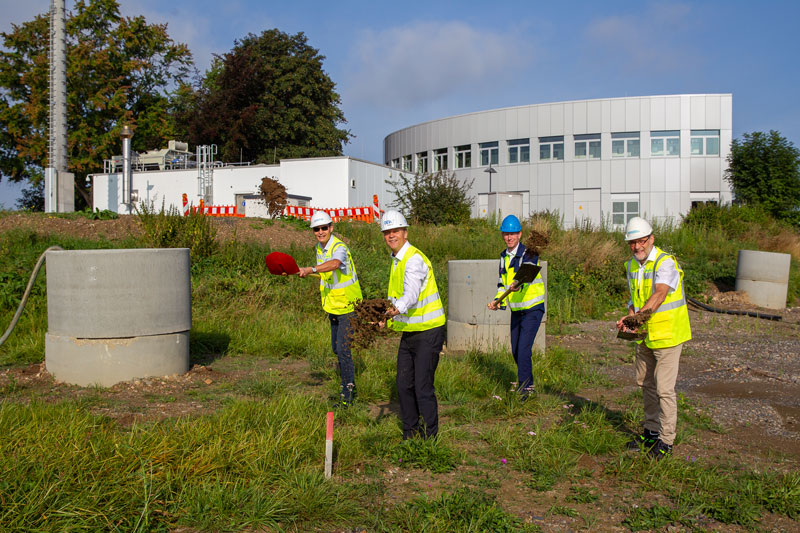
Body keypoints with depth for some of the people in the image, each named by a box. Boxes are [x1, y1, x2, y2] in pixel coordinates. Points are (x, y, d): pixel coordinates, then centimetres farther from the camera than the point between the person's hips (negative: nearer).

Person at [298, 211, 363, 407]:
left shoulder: (339, 247, -24)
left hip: (349, 307, -9)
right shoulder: (320, 248, 4)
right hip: (333, 307, 9)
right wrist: (301, 271, 11)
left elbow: (335, 264, -49)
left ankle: (347, 396, -3)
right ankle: (350, 387, 36)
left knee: (343, 348, -12)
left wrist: (311, 269, -62)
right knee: (337, 348, 17)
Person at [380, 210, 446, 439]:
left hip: (428, 332, -9)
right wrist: (392, 317, 18)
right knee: (403, 385, 12)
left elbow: (412, 293, -34)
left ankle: (430, 437, 4)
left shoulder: (414, 259, -18)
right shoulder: (396, 259, 13)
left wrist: (398, 309, -50)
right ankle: (410, 432, 25)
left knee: (423, 387, -8)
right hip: (409, 332, 9)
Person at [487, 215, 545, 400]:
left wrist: (518, 285, -53)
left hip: (532, 309, -7)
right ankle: (526, 382, 32)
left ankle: (525, 386, -3)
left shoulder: (529, 254, -13)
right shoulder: (504, 256, 8)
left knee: (523, 348, -15)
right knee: (515, 350, 12)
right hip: (515, 310, 7)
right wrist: (498, 301, -3)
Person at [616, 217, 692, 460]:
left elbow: (659, 294, -32)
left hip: (667, 334, -8)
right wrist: (629, 320, -5)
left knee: (664, 389, -5)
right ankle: (651, 431, 31)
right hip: (644, 334, 8)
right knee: (646, 384, 16)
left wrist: (639, 314, -46)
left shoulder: (665, 262, -18)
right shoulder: (632, 265, 7)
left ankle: (666, 440, 7)